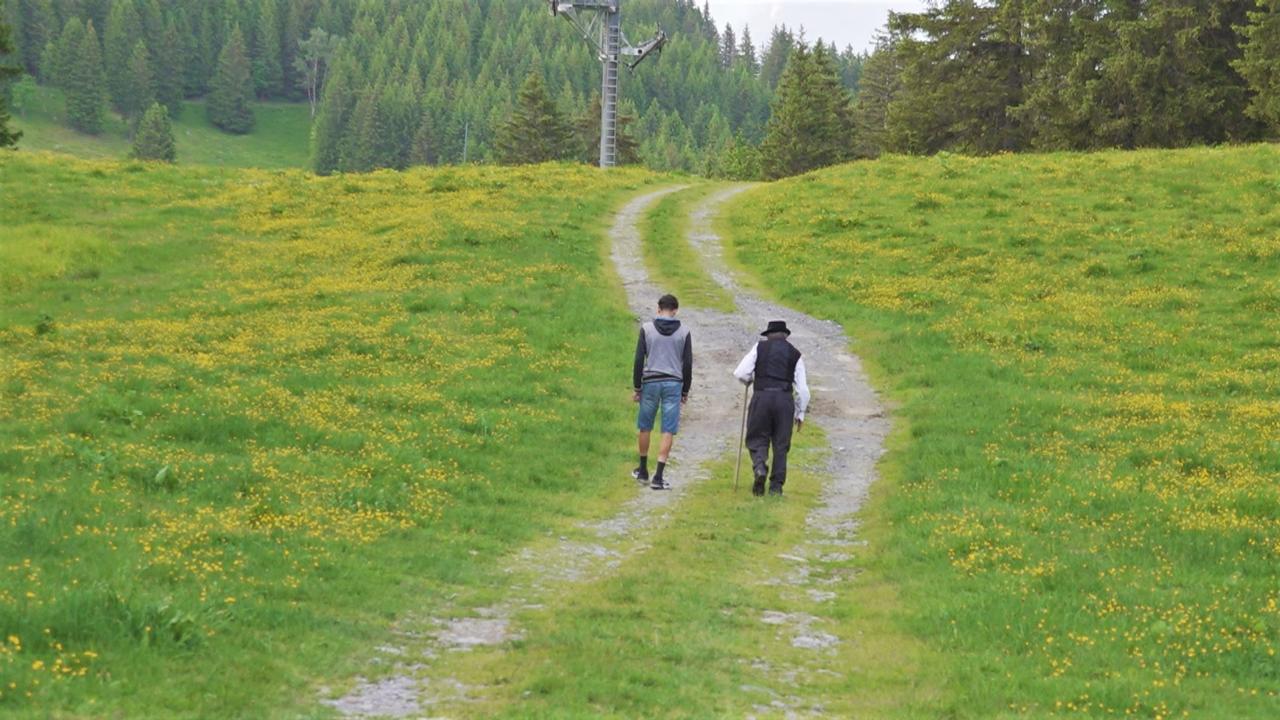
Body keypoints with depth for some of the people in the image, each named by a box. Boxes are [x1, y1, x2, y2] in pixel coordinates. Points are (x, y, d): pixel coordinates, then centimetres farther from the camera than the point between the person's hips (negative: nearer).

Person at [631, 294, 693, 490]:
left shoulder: (647, 328, -1)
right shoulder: (683, 332, 2)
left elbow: (639, 360, -3)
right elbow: (688, 364, 4)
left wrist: (637, 387, 4)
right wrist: (685, 391, 13)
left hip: (650, 382, 0)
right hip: (673, 384, 0)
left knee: (645, 427, 15)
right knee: (668, 431, 0)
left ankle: (643, 471, 27)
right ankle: (658, 477, -6)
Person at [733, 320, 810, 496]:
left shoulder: (760, 347, 9)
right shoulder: (795, 354, 13)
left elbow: (740, 373, 1)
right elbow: (802, 389, 9)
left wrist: (750, 381, 23)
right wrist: (800, 413, 18)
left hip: (761, 397, -1)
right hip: (785, 399, 1)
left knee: (757, 439, 9)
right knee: (781, 444, 9)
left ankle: (760, 467, -20)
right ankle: (776, 486, 6)